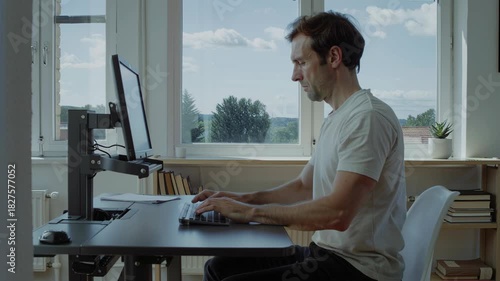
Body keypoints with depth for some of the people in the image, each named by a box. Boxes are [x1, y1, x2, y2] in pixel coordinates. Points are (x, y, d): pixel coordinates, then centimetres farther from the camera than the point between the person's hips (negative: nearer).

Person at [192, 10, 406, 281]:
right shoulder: (334, 119, 14)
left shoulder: (368, 117, -19)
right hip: (326, 252, 9)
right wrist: (245, 198, 6)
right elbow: (303, 187, 20)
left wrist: (251, 211, -19)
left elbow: (337, 213, -27)